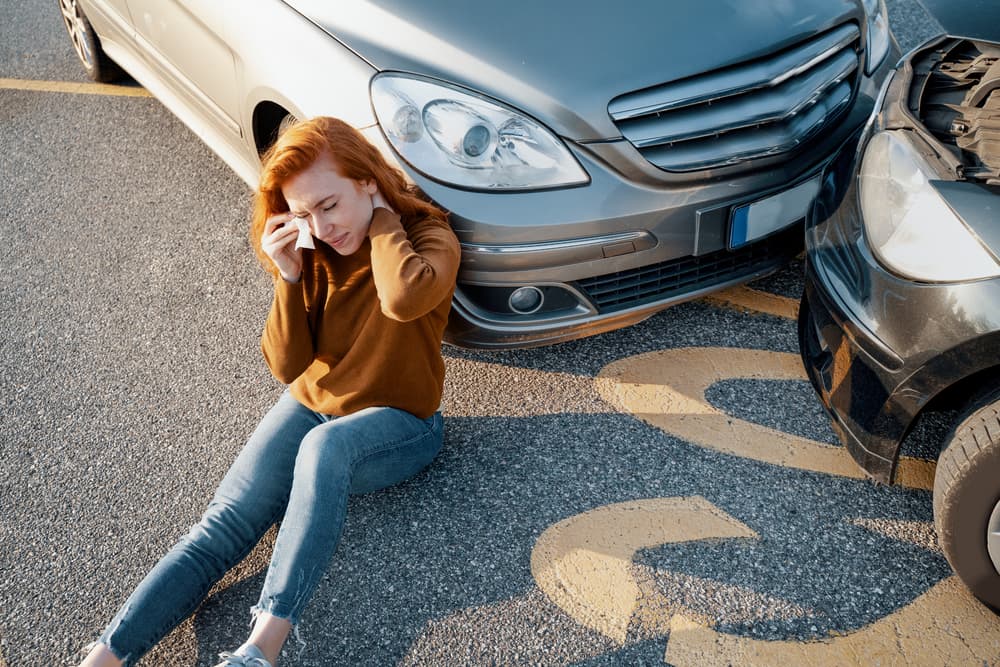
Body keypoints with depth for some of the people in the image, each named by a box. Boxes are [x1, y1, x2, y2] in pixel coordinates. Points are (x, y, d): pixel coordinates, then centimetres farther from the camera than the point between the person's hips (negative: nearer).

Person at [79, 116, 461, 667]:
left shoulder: (429, 236, -13)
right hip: (311, 404, 5)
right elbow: (288, 367, -2)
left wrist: (380, 216, -21)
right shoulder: (313, 252, 1)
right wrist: (288, 277, -16)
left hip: (397, 421, -4)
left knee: (325, 446, -39)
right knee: (224, 526, -17)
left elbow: (406, 298, -38)